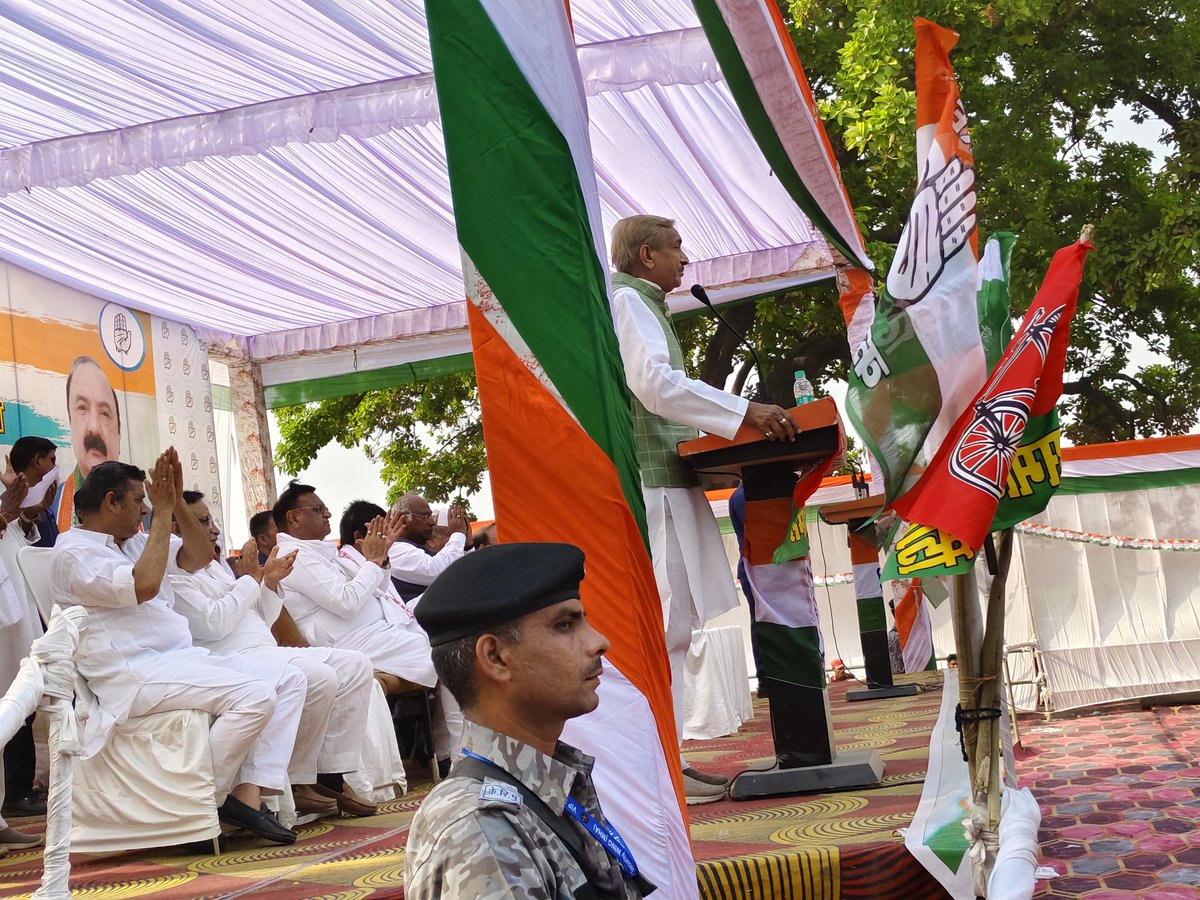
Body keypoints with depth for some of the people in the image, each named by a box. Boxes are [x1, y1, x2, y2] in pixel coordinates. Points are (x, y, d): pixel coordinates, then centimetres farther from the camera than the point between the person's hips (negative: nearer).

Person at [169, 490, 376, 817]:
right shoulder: (172, 575, -5)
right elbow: (213, 624, -18)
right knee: (319, 677, -31)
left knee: (355, 666, -5)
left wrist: (270, 582, 7)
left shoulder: (213, 566, 24)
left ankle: (331, 776, -8)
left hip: (266, 652, 10)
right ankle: (296, 784, -16)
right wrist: (250, 578, -7)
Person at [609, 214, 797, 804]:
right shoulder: (626, 301, -6)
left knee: (669, 627, 9)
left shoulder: (640, 305, 27)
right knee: (663, 626, -11)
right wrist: (743, 412, -21)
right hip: (647, 484, -10)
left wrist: (725, 428, 18)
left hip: (663, 482, 10)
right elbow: (656, 383, -19)